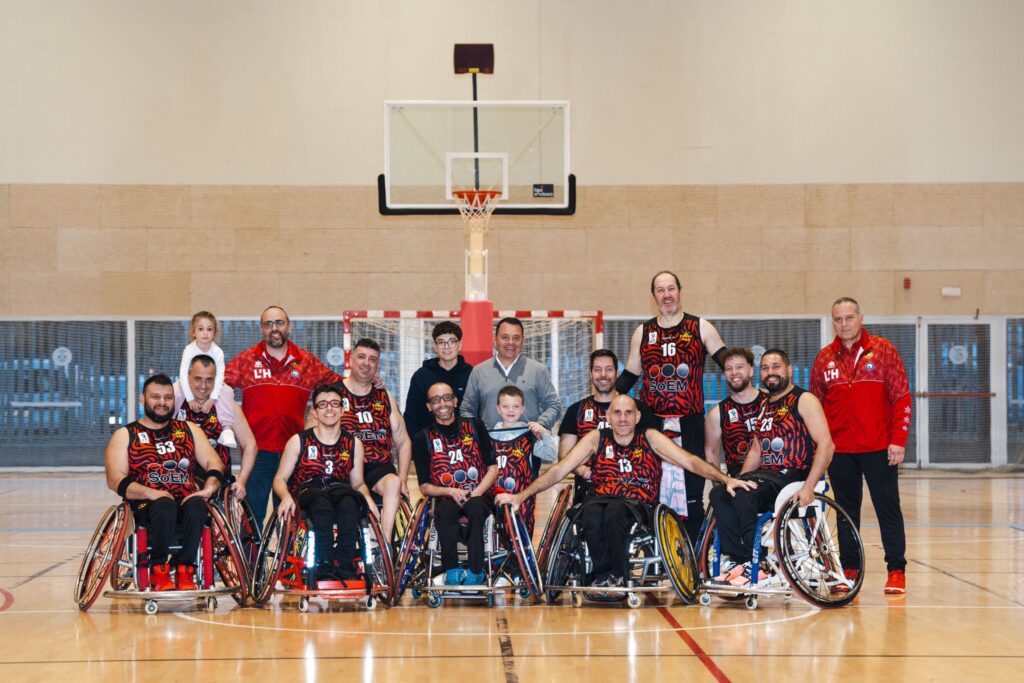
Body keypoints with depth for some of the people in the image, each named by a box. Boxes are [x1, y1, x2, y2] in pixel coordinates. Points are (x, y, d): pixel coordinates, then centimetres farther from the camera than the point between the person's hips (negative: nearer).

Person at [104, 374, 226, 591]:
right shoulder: (125, 436, 14)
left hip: (186, 502, 2)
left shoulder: (189, 430, 22)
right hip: (147, 507, -2)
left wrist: (209, 488, -11)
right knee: (165, 506, -37)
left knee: (197, 506, -34)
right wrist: (150, 493, -17)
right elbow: (116, 479, -1)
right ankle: (158, 571, -20)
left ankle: (184, 570, -23)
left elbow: (214, 463, 12)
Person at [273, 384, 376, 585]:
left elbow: (358, 483, 18)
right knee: (322, 501, -39)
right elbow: (280, 479, 9)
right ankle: (324, 569, -45)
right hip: (307, 492, -1)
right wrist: (286, 497, -14)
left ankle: (345, 567, -40)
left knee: (349, 500, -37)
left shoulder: (353, 443, 16)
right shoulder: (299, 441, 10)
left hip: (341, 491, 2)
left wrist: (367, 497, -6)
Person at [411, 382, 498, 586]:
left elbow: (493, 468, 7)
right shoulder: (423, 438, 8)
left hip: (479, 495, 0)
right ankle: (452, 569, -31)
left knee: (475, 508, -35)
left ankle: (476, 571, -30)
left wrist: (475, 494, -10)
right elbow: (424, 486, 6)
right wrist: (451, 492, -13)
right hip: (446, 498, 0)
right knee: (444, 510, -36)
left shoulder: (474, 426, 10)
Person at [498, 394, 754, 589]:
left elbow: (691, 462, 0)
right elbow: (559, 470, 6)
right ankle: (603, 575, -21)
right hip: (603, 501, 1)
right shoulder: (596, 439, 10)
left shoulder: (650, 439, 8)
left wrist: (726, 479, -16)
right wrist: (521, 496, -3)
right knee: (591, 511, -34)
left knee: (614, 510, -35)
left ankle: (618, 576, -18)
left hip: (640, 510, -1)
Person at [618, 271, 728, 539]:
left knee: (692, 494, -1)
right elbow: (629, 376, 17)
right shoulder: (643, 333, 12)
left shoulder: (700, 328, 6)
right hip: (652, 423, 2)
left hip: (689, 425, -2)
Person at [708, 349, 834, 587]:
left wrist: (808, 487, -23)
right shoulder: (764, 406, 20)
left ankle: (754, 565, -21)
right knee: (719, 493, -18)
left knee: (744, 497, -32)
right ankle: (736, 559, -18)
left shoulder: (804, 400, -3)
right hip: (764, 474, 7)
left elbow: (826, 444, -13)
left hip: (794, 476, -7)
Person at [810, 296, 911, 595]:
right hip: (839, 450, 3)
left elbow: (901, 397, -3)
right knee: (846, 511, 9)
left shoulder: (882, 350, -1)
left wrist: (899, 440, -10)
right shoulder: (824, 358, 7)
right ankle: (849, 569, 17)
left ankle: (896, 570, 8)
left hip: (879, 448, -3)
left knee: (888, 508, 1)